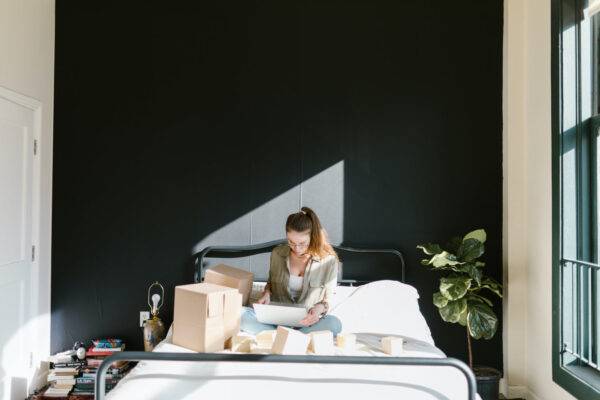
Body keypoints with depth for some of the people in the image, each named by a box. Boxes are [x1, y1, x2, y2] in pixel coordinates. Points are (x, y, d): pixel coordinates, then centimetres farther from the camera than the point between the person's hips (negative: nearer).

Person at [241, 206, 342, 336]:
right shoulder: (277, 254, 2)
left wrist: (320, 308, -20)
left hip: (307, 321, -2)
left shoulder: (328, 261, -6)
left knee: (334, 324, -35)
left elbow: (328, 299, 3)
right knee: (241, 315, -26)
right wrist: (267, 293, -3)